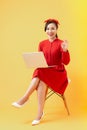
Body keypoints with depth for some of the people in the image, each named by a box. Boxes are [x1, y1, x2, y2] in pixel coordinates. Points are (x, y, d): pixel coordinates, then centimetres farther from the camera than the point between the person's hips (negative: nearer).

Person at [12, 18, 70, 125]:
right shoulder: (42, 44, 9)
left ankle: (25, 98, -25)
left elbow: (66, 62, -8)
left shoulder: (61, 43, -2)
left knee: (41, 76, -33)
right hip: (43, 73, 3)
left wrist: (65, 50, -25)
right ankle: (40, 113, -34)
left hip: (58, 73, -3)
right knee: (41, 82, -33)